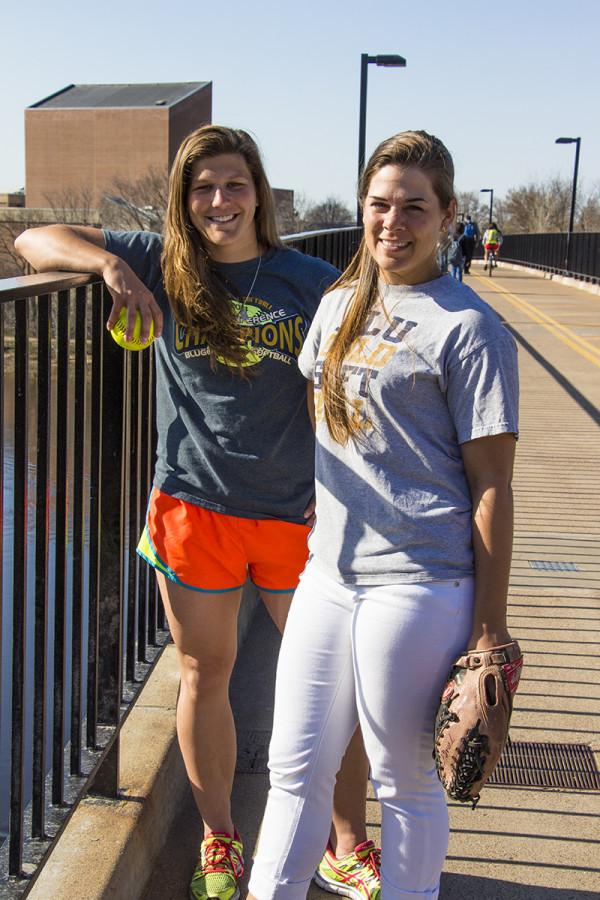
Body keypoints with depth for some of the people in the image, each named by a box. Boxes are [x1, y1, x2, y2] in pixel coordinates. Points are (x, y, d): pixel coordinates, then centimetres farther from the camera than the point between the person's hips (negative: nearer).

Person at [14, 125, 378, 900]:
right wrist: (108, 262, -18)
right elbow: (34, 241, 1)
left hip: (295, 511, 0)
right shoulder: (162, 265, 0)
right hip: (193, 508, 0)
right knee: (205, 677, 13)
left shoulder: (312, 283, -1)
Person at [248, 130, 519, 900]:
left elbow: (491, 485, -10)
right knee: (296, 771, 13)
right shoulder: (339, 303, 12)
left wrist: (489, 628, -11)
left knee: (407, 781, 10)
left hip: (419, 587, -6)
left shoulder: (468, 328, -9)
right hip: (328, 571, 6)